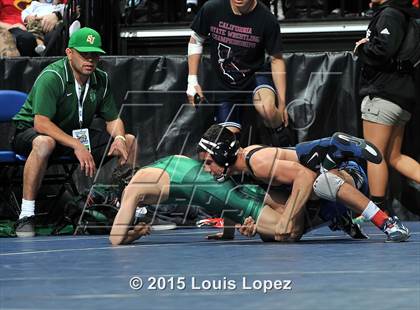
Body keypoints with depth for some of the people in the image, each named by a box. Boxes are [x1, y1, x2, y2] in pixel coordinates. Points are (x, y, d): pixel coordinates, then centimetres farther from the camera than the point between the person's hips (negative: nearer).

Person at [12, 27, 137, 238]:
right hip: (30, 132, -7)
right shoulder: (52, 77, -24)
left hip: (75, 134, 7)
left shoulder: (101, 80, -1)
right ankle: (25, 216, -39)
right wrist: (77, 147, -38)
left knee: (129, 141, 0)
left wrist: (119, 138, -16)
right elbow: (41, 123, -32)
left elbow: (113, 119, 8)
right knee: (44, 143, -44)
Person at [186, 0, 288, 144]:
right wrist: (192, 81, -1)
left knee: (267, 109, -33)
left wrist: (282, 102, -8)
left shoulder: (266, 19, -18)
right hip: (224, 84, 3)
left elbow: (276, 59, -7)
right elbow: (195, 41, 4)